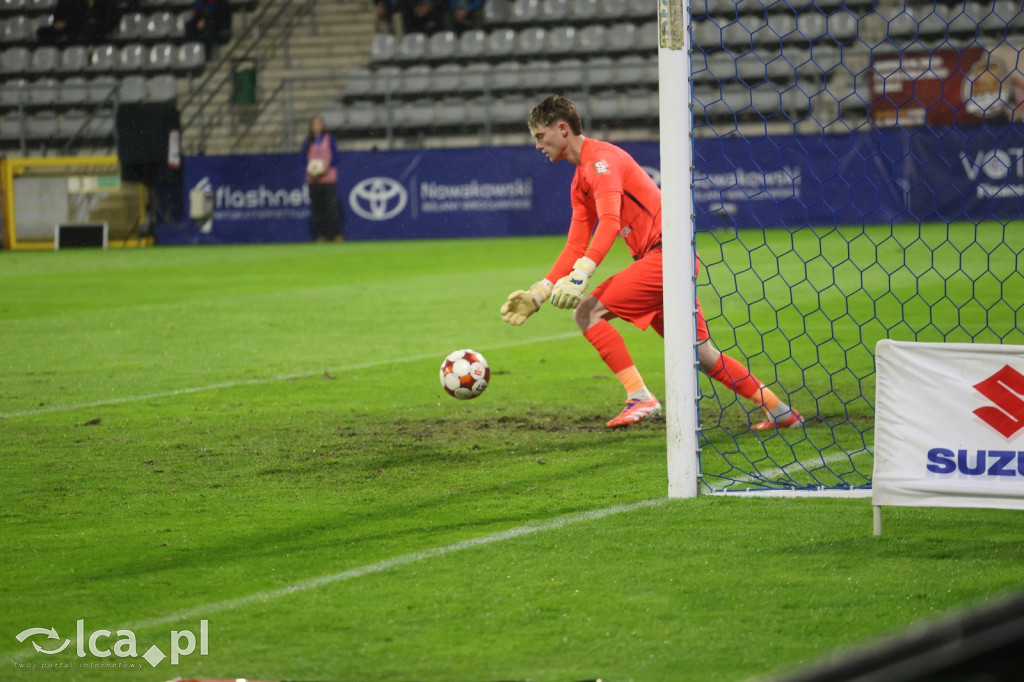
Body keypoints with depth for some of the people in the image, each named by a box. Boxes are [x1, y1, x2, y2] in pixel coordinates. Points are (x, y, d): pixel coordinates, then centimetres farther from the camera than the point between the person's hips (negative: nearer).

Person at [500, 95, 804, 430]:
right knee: (701, 354, 12)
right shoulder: (580, 182, 20)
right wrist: (537, 295, 13)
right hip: (660, 258, 10)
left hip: (666, 252, -10)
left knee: (587, 312, -14)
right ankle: (780, 411, 17)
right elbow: (576, 248, 20)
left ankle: (640, 398, -17)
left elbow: (610, 222, -25)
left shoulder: (601, 158, -10)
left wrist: (581, 274, -34)